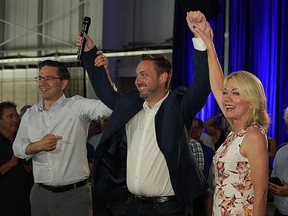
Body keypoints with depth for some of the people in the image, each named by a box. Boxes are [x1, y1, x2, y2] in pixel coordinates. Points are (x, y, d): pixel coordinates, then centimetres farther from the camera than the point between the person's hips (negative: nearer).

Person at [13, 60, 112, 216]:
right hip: (40, 193, 4)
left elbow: (109, 106, -21)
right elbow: (17, 148, 4)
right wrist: (38, 146, -16)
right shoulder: (30, 114, 8)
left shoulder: (77, 106, -7)